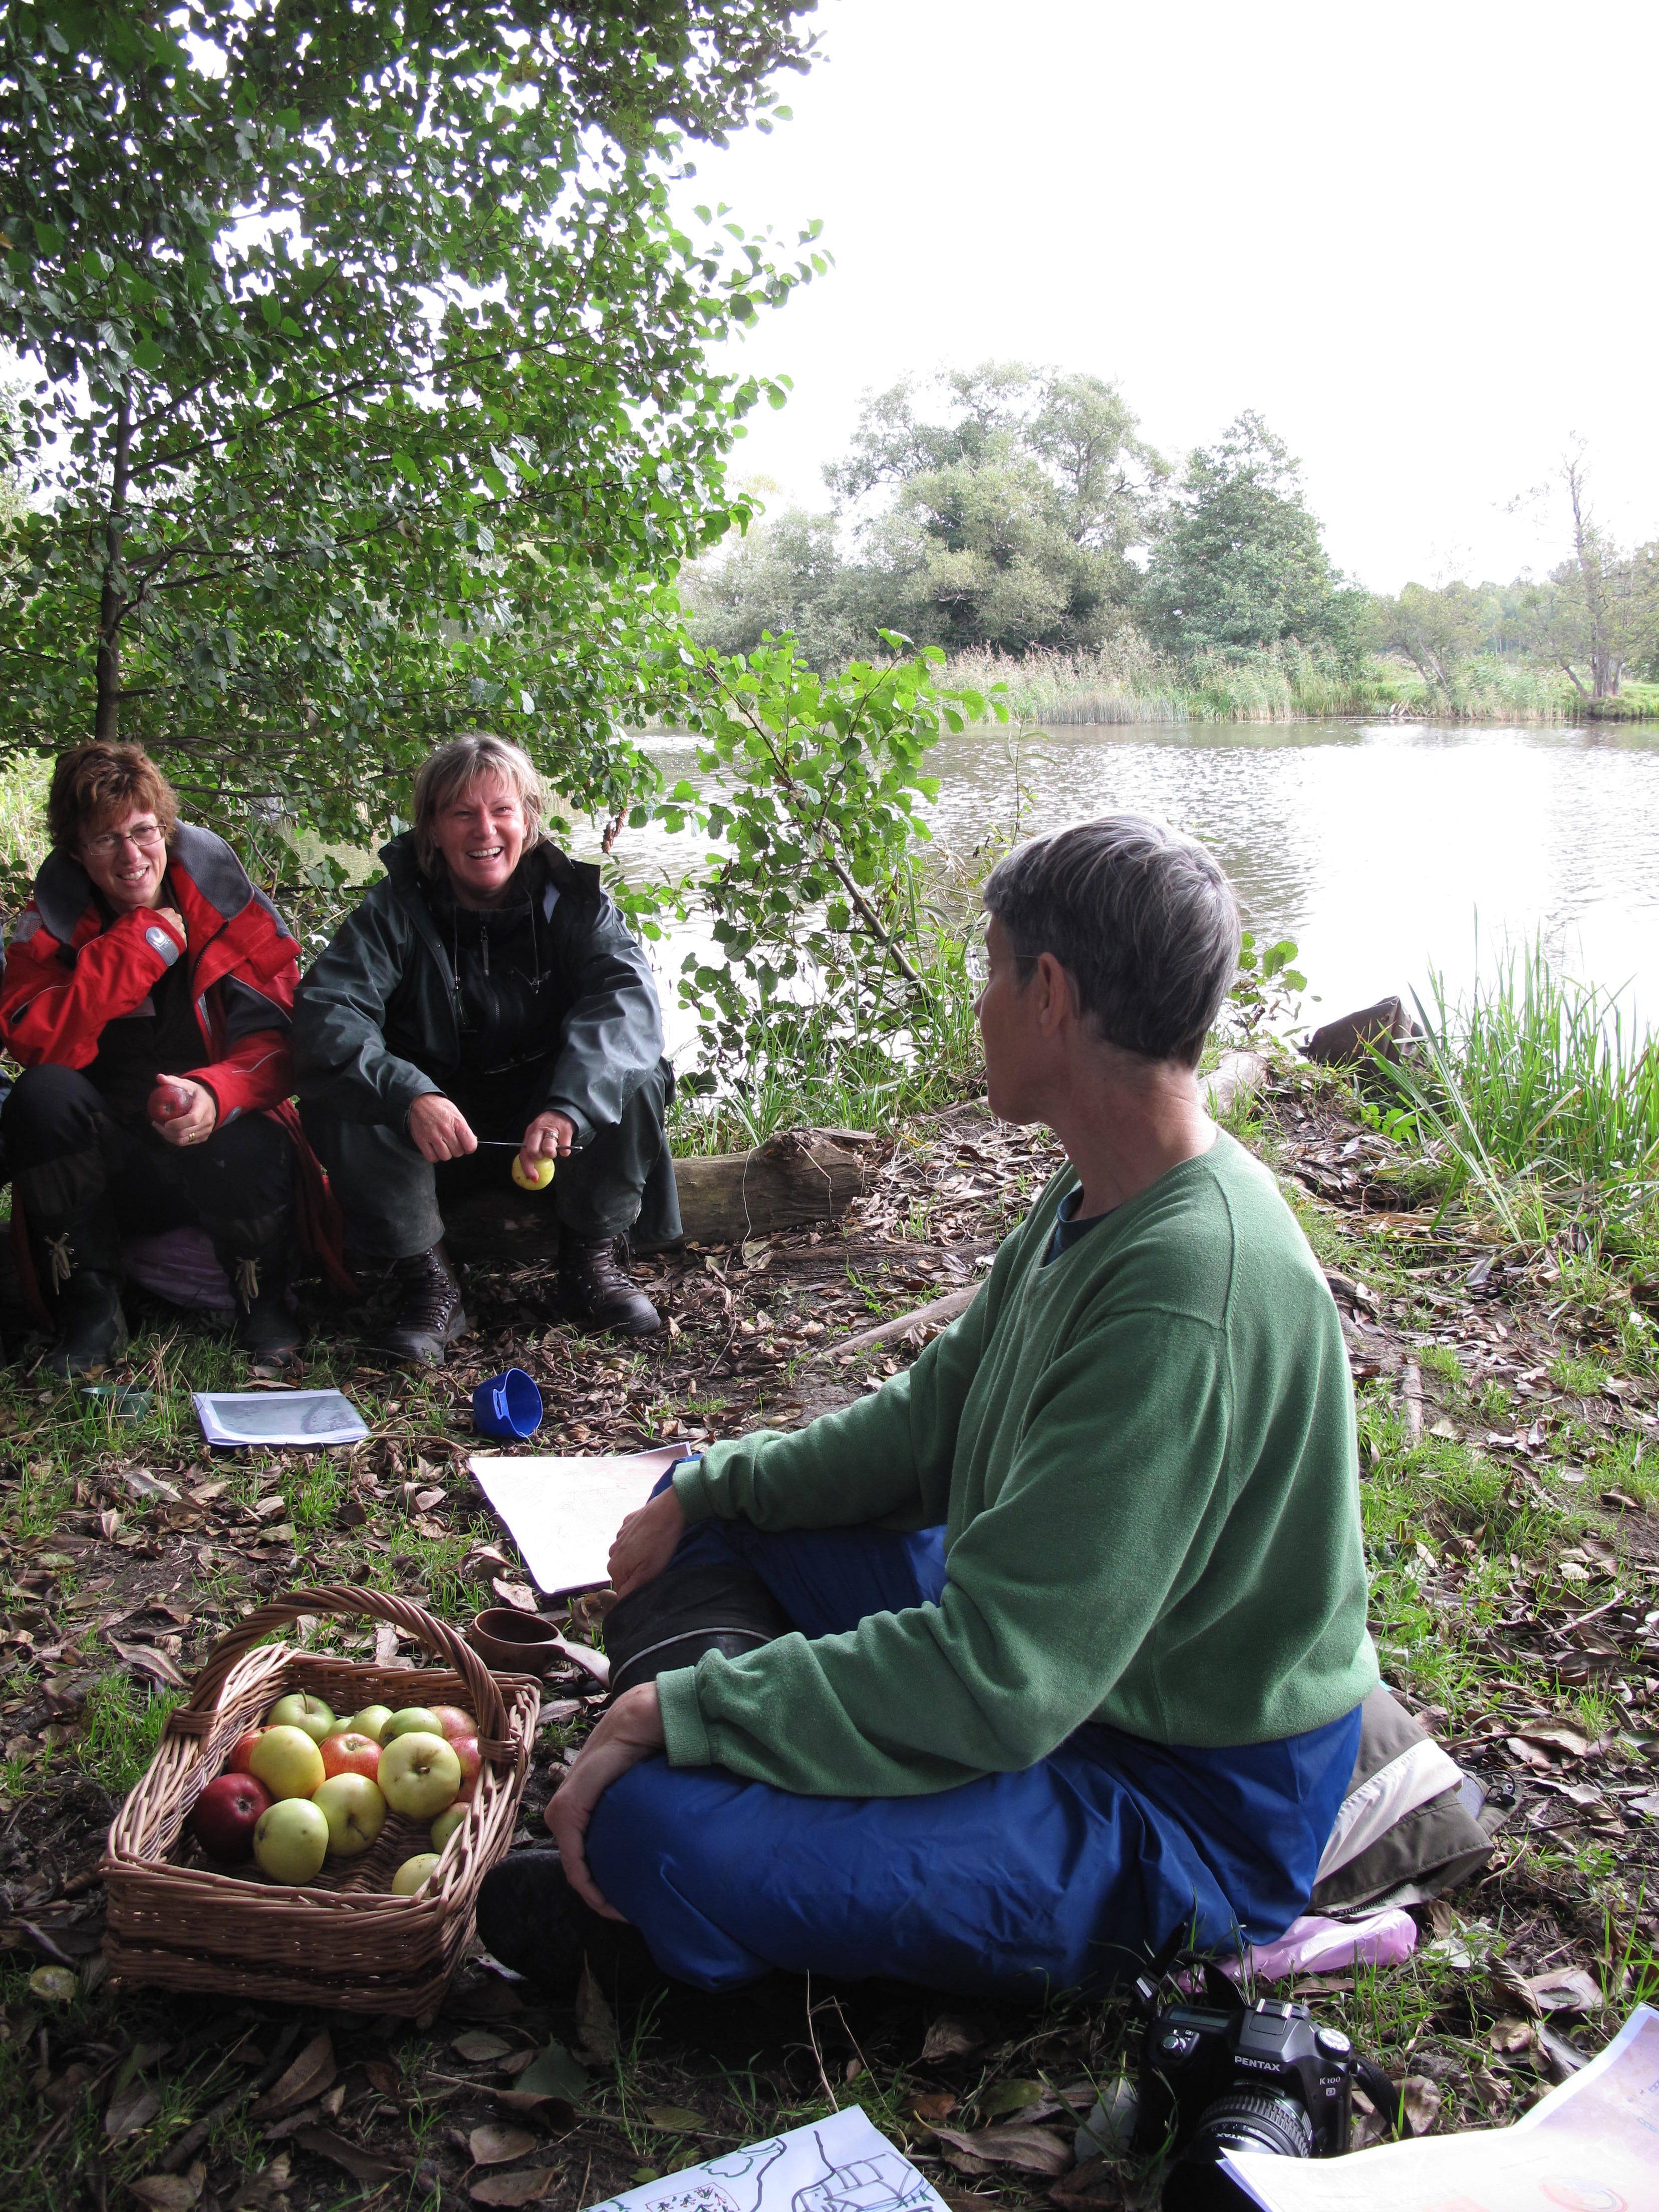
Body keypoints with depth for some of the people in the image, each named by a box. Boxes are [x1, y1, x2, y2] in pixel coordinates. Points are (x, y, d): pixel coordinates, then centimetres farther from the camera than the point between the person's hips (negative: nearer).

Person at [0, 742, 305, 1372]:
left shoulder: (229, 907, -1)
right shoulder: (54, 920, 1)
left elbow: (274, 1041, -8)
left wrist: (215, 1094, -30)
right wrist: (144, 942, -19)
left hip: (212, 1139, -1)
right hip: (104, 1166, 2)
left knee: (254, 1154, -35)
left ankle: (263, 1303, -1)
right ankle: (90, 1312, -13)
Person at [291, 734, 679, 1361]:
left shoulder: (571, 900, -7)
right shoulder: (397, 911, -10)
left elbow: (626, 994, -26)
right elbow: (324, 1015, -24)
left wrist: (568, 1105, -45)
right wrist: (411, 1097, -44)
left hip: (554, 1127, 0)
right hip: (434, 1137, 0)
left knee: (635, 1077, -27)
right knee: (334, 1097, -27)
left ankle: (589, 1261, -8)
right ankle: (426, 1280, -13)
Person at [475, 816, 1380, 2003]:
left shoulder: (1187, 1299, -32)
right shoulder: (1103, 1197, 1)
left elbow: (994, 1685, -33)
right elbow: (939, 1414, 12)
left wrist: (674, 1714, -26)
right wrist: (708, 1488, 5)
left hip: (1185, 1801, -9)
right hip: (1065, 1662, 10)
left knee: (662, 1831, -29)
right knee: (702, 1504, 16)